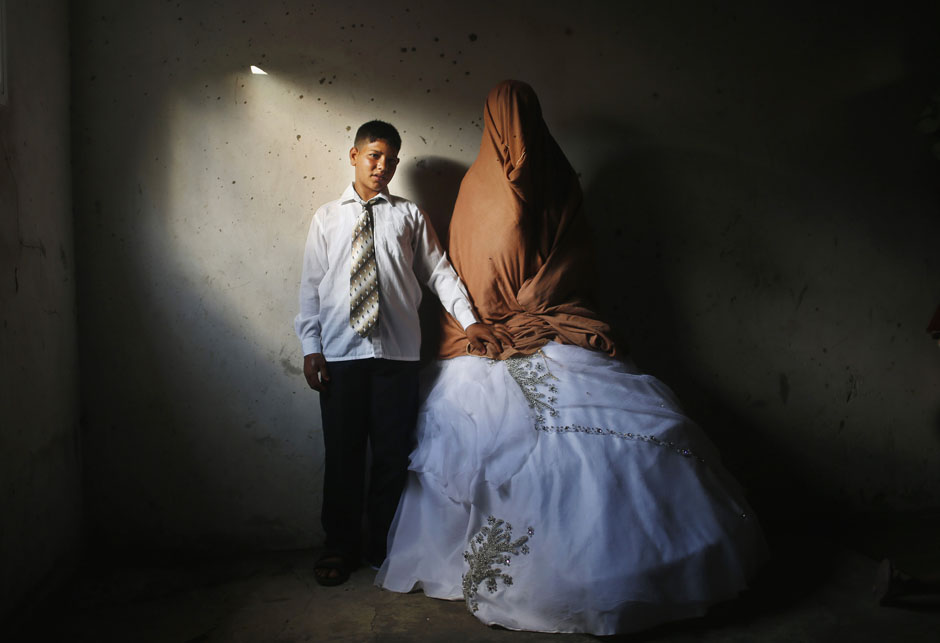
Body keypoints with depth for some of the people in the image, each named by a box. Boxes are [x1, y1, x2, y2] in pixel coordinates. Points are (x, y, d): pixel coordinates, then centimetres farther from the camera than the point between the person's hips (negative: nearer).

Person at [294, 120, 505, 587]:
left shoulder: (409, 215, 11)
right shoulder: (327, 218, 11)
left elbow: (438, 271, 8)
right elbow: (311, 285, 8)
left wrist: (468, 320, -4)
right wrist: (310, 346, 1)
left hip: (397, 353, 0)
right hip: (340, 352, 0)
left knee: (393, 453, 5)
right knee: (342, 452, 6)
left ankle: (384, 545, 22)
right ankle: (340, 546, 22)